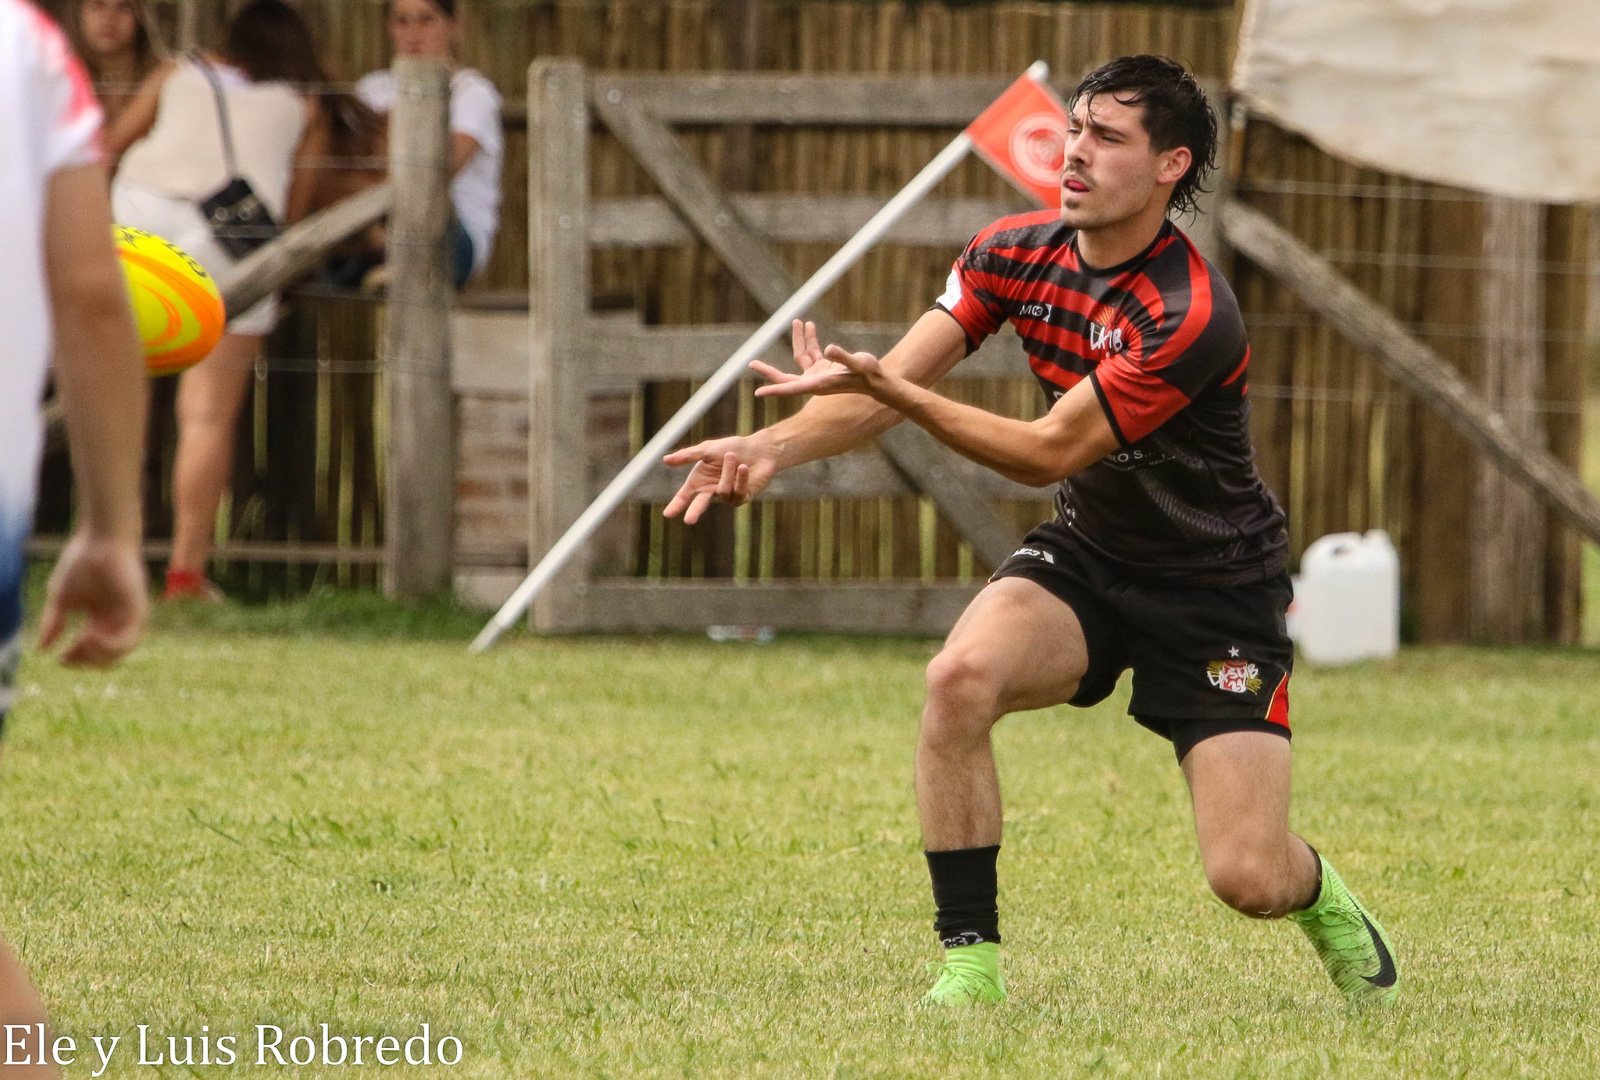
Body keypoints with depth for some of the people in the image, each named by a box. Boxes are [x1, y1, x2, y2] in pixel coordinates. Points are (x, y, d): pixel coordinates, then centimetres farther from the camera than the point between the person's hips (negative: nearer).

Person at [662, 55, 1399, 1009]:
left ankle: (1323, 900, 28)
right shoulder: (1016, 255, -6)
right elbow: (894, 380, -8)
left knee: (1247, 879, -12)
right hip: (1088, 555, 5)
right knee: (962, 677, -29)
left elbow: (1050, 453, -27)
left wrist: (886, 388, -36)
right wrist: (774, 446, -28)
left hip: (1216, 588, -5)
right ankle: (970, 962, -17)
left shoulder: (1193, 317, -28)